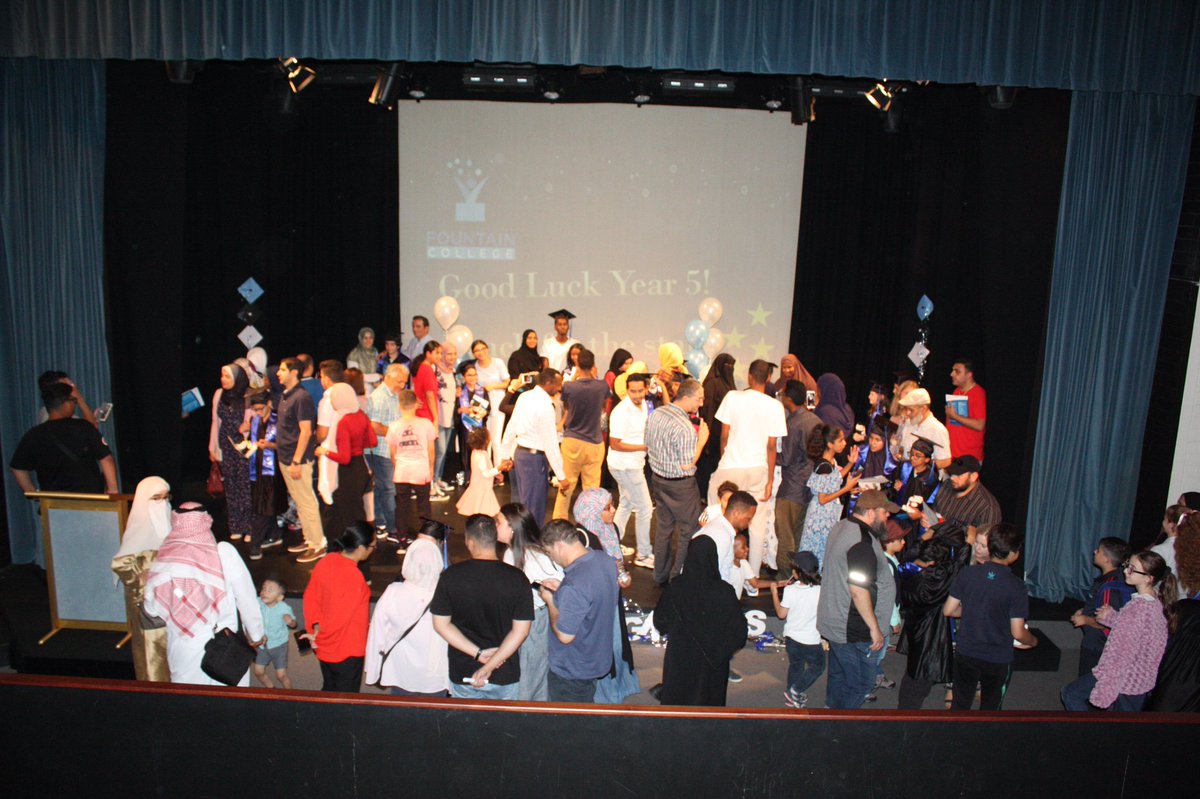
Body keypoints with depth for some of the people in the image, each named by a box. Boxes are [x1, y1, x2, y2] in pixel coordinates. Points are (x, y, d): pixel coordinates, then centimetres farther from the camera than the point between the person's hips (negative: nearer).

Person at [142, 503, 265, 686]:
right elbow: (246, 598, -11)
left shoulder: (164, 557, -8)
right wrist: (256, 635, 3)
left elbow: (151, 608, 1)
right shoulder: (223, 552, -15)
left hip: (182, 652, 2)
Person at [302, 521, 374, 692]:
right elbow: (340, 616, -25)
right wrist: (319, 637, -10)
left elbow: (310, 595, 2)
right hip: (347, 652, -7)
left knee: (329, 692, 25)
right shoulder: (353, 577, -30)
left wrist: (315, 626, -4)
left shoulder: (325, 562, -6)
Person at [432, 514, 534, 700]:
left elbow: (441, 624, -8)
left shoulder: (450, 576, -13)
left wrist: (478, 654, -10)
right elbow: (521, 630, -15)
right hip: (504, 675, 0)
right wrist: (490, 666, -13)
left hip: (462, 673, 0)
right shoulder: (517, 578, -15)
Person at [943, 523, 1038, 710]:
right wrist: (1033, 641, 5)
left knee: (960, 704, 17)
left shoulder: (967, 574, -10)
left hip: (965, 653, 2)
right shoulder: (1016, 587, -19)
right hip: (997, 660, -2)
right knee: (990, 707, 18)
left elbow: (948, 610, -5)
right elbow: (1018, 632, -17)